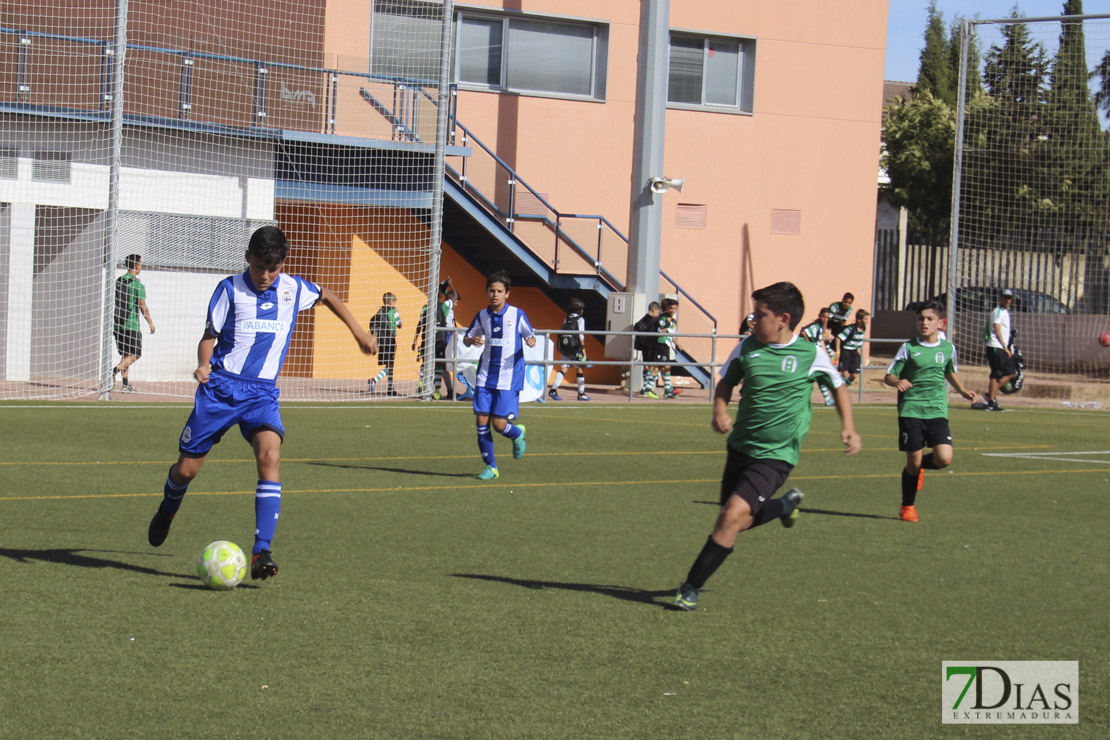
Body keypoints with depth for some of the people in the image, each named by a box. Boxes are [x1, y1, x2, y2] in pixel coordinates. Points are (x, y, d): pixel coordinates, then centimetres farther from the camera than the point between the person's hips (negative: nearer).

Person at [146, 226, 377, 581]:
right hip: (221, 387, -1)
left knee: (270, 456, -25)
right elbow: (210, 337, -1)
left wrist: (358, 331, 27)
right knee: (187, 468, 3)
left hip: (262, 392, 1)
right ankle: (168, 509, 41)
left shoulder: (293, 288, 5)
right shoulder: (230, 289, -4)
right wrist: (204, 364, -22)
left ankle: (261, 552, -29)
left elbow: (326, 295, 26)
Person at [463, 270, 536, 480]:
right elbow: (466, 338, 14)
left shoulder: (517, 315, -4)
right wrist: (472, 340, -10)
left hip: (509, 378, -3)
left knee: (499, 424, -8)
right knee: (481, 422, -4)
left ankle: (517, 434, 28)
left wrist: (531, 341, -20)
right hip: (485, 377, 3)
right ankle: (491, 467, 9)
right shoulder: (482, 316, 5)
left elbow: (530, 336, 5)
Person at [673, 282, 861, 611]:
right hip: (740, 446, 5)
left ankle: (690, 588, -13)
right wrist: (719, 410, -5)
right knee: (732, 522, 14)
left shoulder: (811, 353, -8)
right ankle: (786, 504, 42)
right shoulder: (748, 346, 0)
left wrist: (848, 427, -1)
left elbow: (838, 385, 10)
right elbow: (726, 382, 16)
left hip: (776, 454, -5)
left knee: (734, 515, -20)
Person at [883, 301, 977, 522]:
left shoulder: (948, 348, 9)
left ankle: (920, 466, 22)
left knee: (944, 459, -13)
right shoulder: (908, 347, 0)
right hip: (911, 411, -2)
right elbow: (888, 377, 0)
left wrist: (962, 390, 13)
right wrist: (897, 382, -22)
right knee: (913, 461, -2)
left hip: (937, 411, 2)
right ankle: (907, 507, 21)